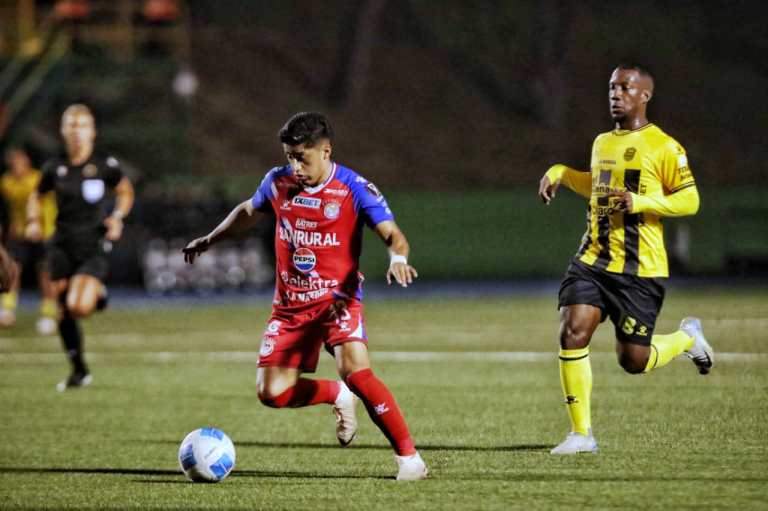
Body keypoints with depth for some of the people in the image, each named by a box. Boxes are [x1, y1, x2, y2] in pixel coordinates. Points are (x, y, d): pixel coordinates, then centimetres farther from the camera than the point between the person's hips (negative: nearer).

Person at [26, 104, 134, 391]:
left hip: (94, 246, -3)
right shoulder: (55, 168, 2)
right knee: (64, 313, 2)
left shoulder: (105, 166, -5)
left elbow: (125, 191, 13)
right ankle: (79, 371, 18)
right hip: (62, 246, 3)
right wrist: (33, 221, 2)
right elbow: (36, 196, 19)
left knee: (80, 308, -22)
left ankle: (98, 294, 16)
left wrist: (118, 217, -4)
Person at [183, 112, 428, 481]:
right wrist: (209, 240, 31)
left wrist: (398, 257, -42)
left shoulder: (355, 189, -12)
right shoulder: (278, 182, 2)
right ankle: (337, 397, 27)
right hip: (290, 305, 5)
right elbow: (249, 211, 24)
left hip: (338, 300, -5)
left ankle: (408, 457, -18)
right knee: (272, 393, -4)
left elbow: (393, 234, -19)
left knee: (356, 371, -28)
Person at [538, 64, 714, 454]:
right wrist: (560, 173, 17)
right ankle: (581, 433, -4)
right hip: (593, 259, 5)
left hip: (639, 269, -5)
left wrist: (640, 202, -21)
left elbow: (690, 200, -9)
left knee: (633, 360, -1)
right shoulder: (602, 143, 14)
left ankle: (687, 338, 32)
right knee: (572, 333, -14)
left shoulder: (663, 147, -7)